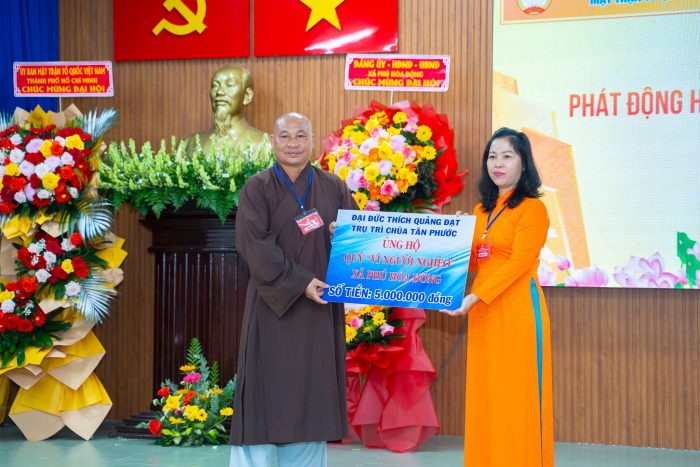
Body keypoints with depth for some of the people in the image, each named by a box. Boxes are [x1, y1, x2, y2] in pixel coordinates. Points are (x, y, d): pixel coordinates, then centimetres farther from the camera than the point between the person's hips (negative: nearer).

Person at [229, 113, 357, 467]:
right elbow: (254, 245, -11)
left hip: (320, 309, 3)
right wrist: (299, 282, -18)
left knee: (311, 393, 5)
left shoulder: (333, 188, 10)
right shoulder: (257, 189, -1)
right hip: (273, 305, -3)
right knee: (268, 390, -4)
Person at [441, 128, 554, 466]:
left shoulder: (533, 209, -7)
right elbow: (469, 261, 15)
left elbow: (518, 263, -16)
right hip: (483, 312, 7)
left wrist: (474, 298, -23)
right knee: (485, 398, 8)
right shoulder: (482, 211, 16)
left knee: (517, 398, -4)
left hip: (518, 309, -7)